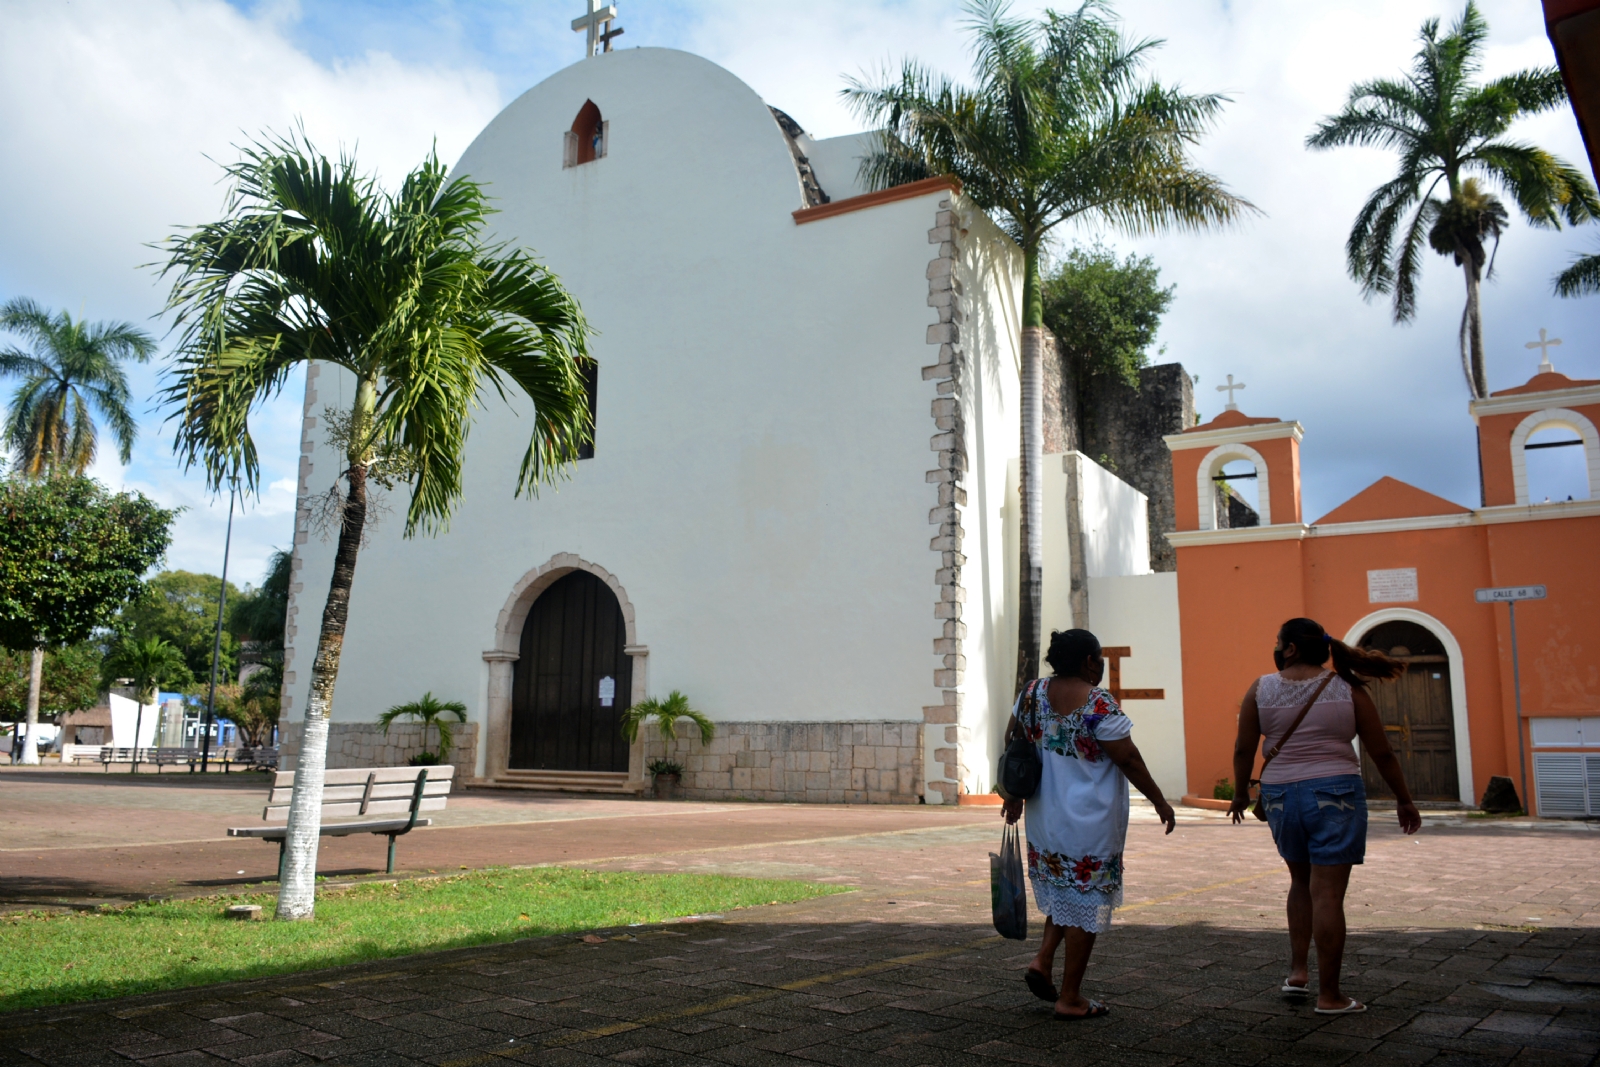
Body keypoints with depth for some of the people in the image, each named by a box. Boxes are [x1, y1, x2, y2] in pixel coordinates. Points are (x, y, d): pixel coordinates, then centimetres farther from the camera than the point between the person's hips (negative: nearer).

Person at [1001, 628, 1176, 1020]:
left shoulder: (1033, 693, 2)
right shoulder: (1098, 705, -18)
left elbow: (1012, 741, 10)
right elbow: (1129, 760, -13)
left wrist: (1014, 796, 20)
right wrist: (1160, 801, 0)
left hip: (1045, 818, 7)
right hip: (1090, 823, -7)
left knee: (1063, 893, 25)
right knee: (1085, 903, 4)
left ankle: (1042, 960, 12)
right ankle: (1070, 1000, 11)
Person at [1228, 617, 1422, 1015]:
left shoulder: (1261, 688, 0)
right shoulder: (1346, 689, -1)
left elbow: (1243, 748, 1)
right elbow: (1381, 752, 2)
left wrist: (1240, 792, 15)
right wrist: (1404, 800, 13)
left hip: (1280, 796, 2)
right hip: (1334, 795, -2)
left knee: (1302, 882, 23)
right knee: (1327, 894, 0)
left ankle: (1297, 971, 20)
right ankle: (1329, 995, 5)